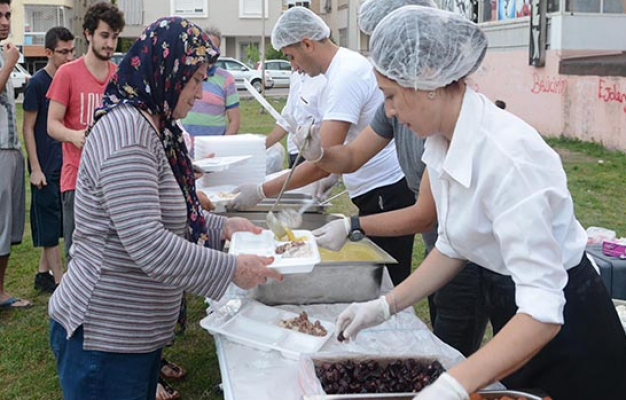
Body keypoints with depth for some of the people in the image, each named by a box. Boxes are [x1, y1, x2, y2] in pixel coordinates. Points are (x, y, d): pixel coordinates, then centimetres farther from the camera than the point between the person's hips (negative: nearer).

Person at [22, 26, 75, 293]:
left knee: (53, 224, 13)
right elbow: (29, 128, -9)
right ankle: (59, 279, 7)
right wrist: (35, 168, -14)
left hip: (67, 163, 6)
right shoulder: (37, 83, -10)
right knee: (49, 224, 1)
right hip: (46, 166, -6)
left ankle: (43, 274, 25)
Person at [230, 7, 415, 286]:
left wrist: (260, 192, -19)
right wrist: (335, 171, 10)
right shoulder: (347, 64, 10)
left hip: (385, 194, -10)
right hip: (381, 191, 10)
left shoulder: (346, 76, -21)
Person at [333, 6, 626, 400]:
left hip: (564, 323, -8)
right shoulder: (444, 142, -6)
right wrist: (386, 305, -1)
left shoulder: (506, 153, -32)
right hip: (511, 311, 8)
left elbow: (543, 311, -35)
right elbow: (453, 247, 7)